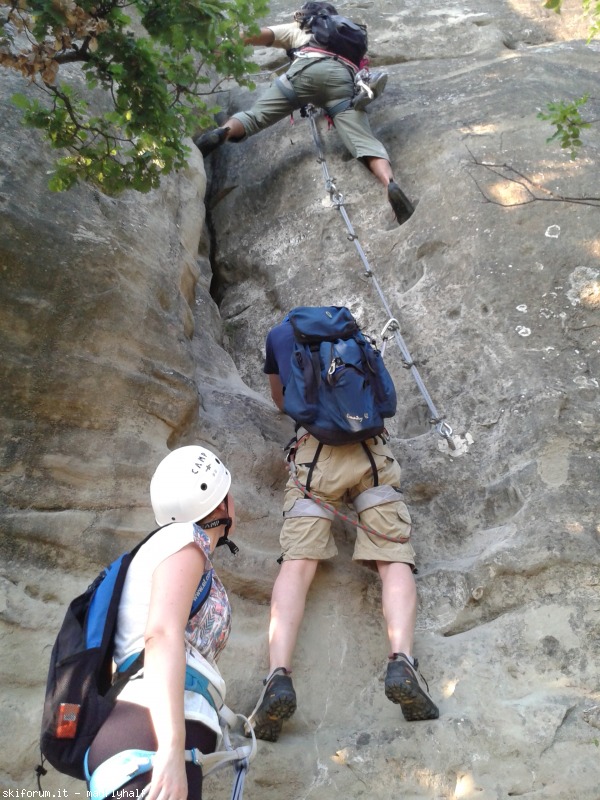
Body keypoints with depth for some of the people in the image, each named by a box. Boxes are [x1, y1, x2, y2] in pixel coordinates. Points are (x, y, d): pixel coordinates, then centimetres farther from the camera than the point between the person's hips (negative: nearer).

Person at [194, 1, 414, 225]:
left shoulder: (296, 28, 34)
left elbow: (263, 34, 22)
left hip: (307, 68, -1)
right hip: (343, 77, 1)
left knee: (255, 115, -1)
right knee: (365, 141, -14)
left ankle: (222, 133, -31)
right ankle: (390, 185, -40)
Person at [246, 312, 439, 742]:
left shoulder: (279, 335, 26)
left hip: (315, 451, -1)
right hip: (372, 450, 1)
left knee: (297, 561, -7)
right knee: (394, 559, -3)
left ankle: (279, 673, -25)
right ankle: (402, 660, -25)